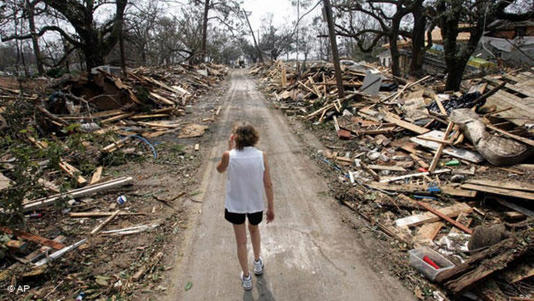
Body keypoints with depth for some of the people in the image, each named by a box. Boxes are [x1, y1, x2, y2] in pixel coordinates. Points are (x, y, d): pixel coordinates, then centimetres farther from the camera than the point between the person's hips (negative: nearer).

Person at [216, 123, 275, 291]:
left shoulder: (229, 156, -18)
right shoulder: (261, 156, -15)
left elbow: (220, 170, 5)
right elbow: (268, 184, -10)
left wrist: (229, 149, 4)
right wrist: (271, 207, 2)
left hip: (235, 205, -1)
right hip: (256, 203, 1)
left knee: (241, 242, 16)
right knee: (254, 230, 31)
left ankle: (246, 278, 32)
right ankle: (258, 263, 48)